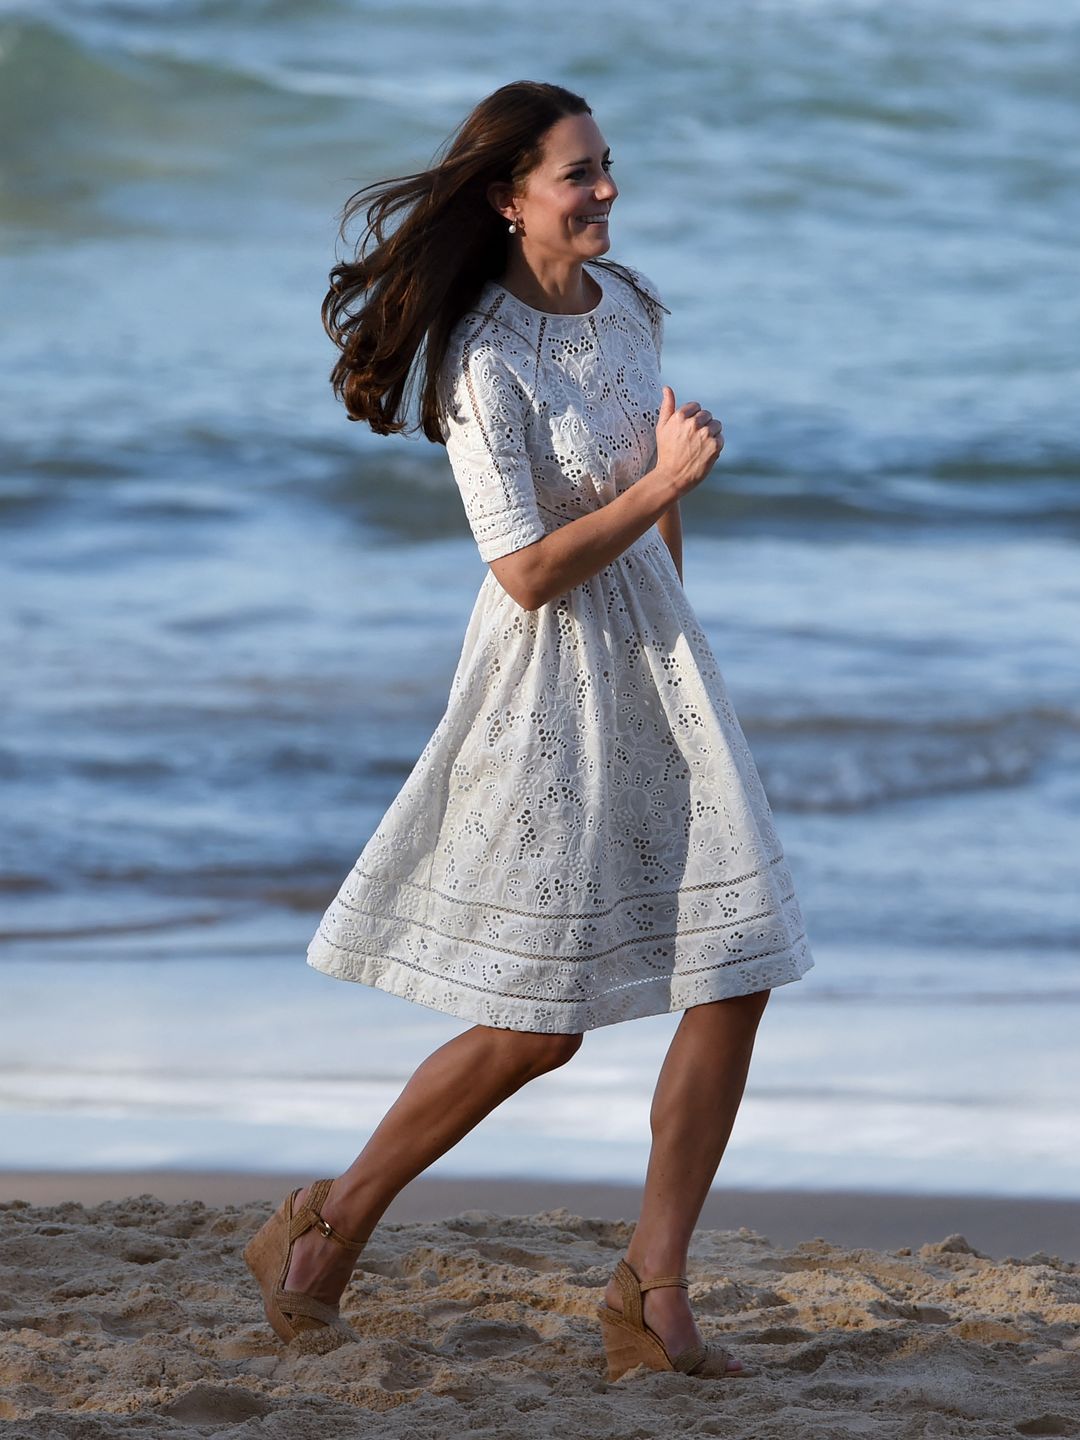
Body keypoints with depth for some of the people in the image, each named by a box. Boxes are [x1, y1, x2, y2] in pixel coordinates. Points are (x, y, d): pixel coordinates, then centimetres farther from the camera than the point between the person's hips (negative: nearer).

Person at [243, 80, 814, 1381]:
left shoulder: (625, 301, 6)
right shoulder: (484, 366, -17)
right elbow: (529, 571, -19)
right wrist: (664, 479, -19)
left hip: (657, 652, 7)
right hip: (549, 675, -7)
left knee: (735, 978, -3)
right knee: (537, 1027, -2)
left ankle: (653, 1290, 2)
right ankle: (328, 1231, 15)